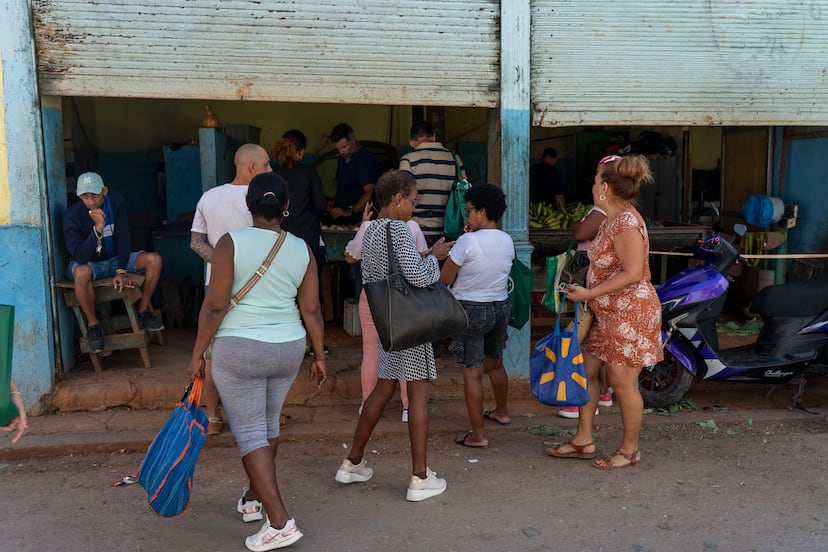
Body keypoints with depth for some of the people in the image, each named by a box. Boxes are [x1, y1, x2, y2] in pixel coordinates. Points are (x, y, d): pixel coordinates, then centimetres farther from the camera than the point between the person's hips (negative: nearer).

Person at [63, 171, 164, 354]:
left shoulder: (116, 201, -10)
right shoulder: (72, 216, -22)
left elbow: (122, 237, -10)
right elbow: (80, 257, -28)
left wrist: (121, 271, -19)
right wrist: (98, 228, -40)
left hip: (114, 259, 4)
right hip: (87, 263, -4)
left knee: (154, 260, -17)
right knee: (82, 273, -41)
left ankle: (143, 310, 0)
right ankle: (93, 323, -18)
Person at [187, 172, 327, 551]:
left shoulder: (231, 243, -11)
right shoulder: (301, 249, -1)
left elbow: (215, 306, -13)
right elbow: (311, 310, 1)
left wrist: (197, 355, -4)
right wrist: (319, 355, 11)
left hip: (239, 350, -4)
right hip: (288, 349, 5)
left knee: (250, 434, 3)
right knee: (268, 424, 22)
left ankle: (279, 522, -1)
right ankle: (255, 496, 40)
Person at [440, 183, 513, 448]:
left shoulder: (468, 241, -19)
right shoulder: (508, 241, 1)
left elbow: (445, 279, -12)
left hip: (471, 310, -7)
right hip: (501, 306, 7)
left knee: (472, 373, -1)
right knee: (495, 363, 26)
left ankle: (478, 434, 2)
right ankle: (502, 411, 46)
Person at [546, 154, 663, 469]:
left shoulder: (626, 222, -20)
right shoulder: (613, 219, 11)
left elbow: (632, 273, -25)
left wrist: (590, 293, -22)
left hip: (629, 314, -10)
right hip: (608, 313, 10)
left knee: (623, 384, 2)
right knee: (585, 370, 13)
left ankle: (629, 450, 20)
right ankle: (583, 441, 25)